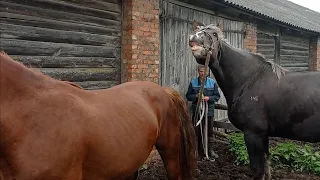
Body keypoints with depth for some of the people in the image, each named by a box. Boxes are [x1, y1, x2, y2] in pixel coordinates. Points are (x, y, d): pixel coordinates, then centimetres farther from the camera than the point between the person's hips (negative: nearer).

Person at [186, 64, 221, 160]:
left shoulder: (212, 82, 3)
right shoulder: (193, 82, 3)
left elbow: (217, 96, 4)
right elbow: (188, 96, 5)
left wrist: (209, 98, -14)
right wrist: (196, 96, -14)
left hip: (209, 110, 0)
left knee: (209, 131, 6)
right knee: (197, 131, 4)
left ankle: (210, 150, 18)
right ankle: (199, 151, 15)